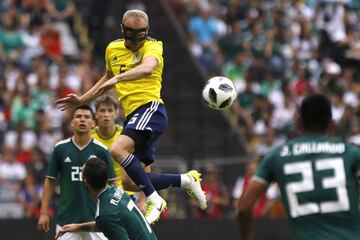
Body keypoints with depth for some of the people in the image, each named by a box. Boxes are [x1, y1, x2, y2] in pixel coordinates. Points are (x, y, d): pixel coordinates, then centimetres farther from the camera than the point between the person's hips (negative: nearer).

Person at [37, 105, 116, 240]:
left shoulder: (101, 150, -1)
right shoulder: (60, 148, 2)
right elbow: (50, 181, 6)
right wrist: (43, 212, 0)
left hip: (95, 217, -1)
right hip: (66, 217, 1)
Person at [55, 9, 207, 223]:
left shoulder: (152, 46, -5)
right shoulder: (113, 49, 16)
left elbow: (148, 68, -29)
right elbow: (109, 77, 35)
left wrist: (117, 79, -40)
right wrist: (81, 100, 34)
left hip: (151, 108, -8)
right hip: (133, 115, 8)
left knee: (118, 150, -30)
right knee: (131, 180, 2)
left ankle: (154, 199, -22)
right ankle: (186, 179, 18)